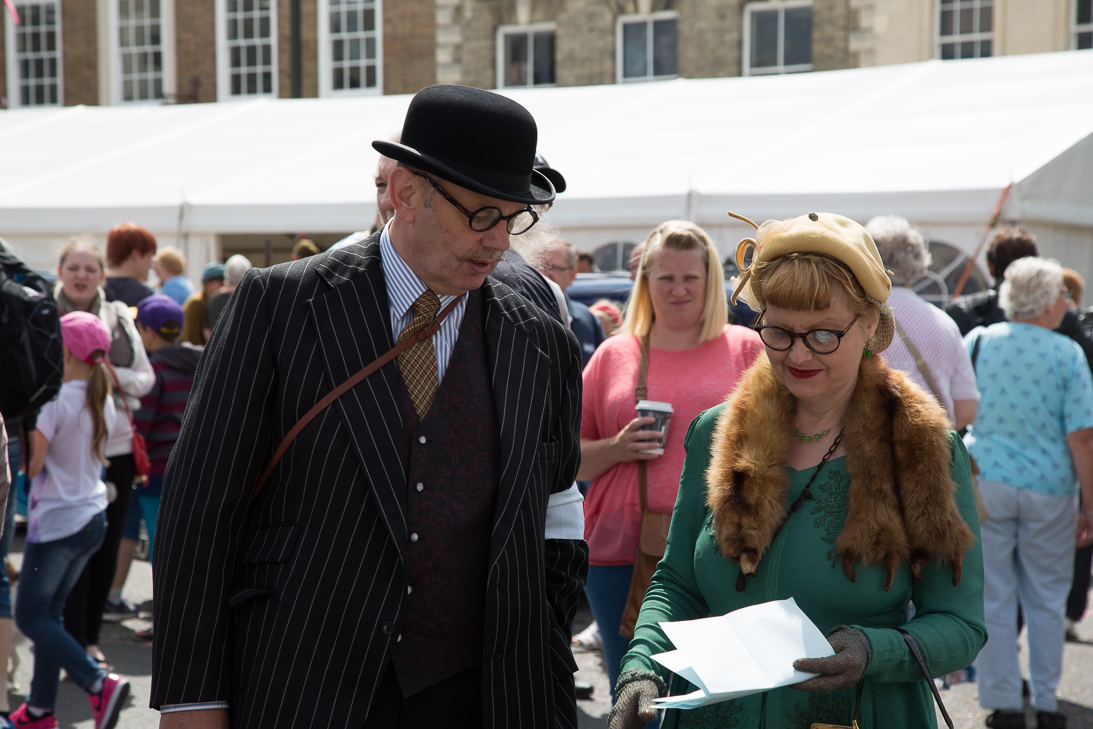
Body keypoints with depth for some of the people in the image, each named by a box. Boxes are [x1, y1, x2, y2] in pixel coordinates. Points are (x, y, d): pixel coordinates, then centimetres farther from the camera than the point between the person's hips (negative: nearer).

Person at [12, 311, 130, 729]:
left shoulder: (55, 401, -16)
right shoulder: (104, 401, 6)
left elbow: (33, 464, -17)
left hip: (57, 520, -8)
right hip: (93, 516, 8)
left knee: (31, 616, 0)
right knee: (49, 612, 15)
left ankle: (100, 684, -15)